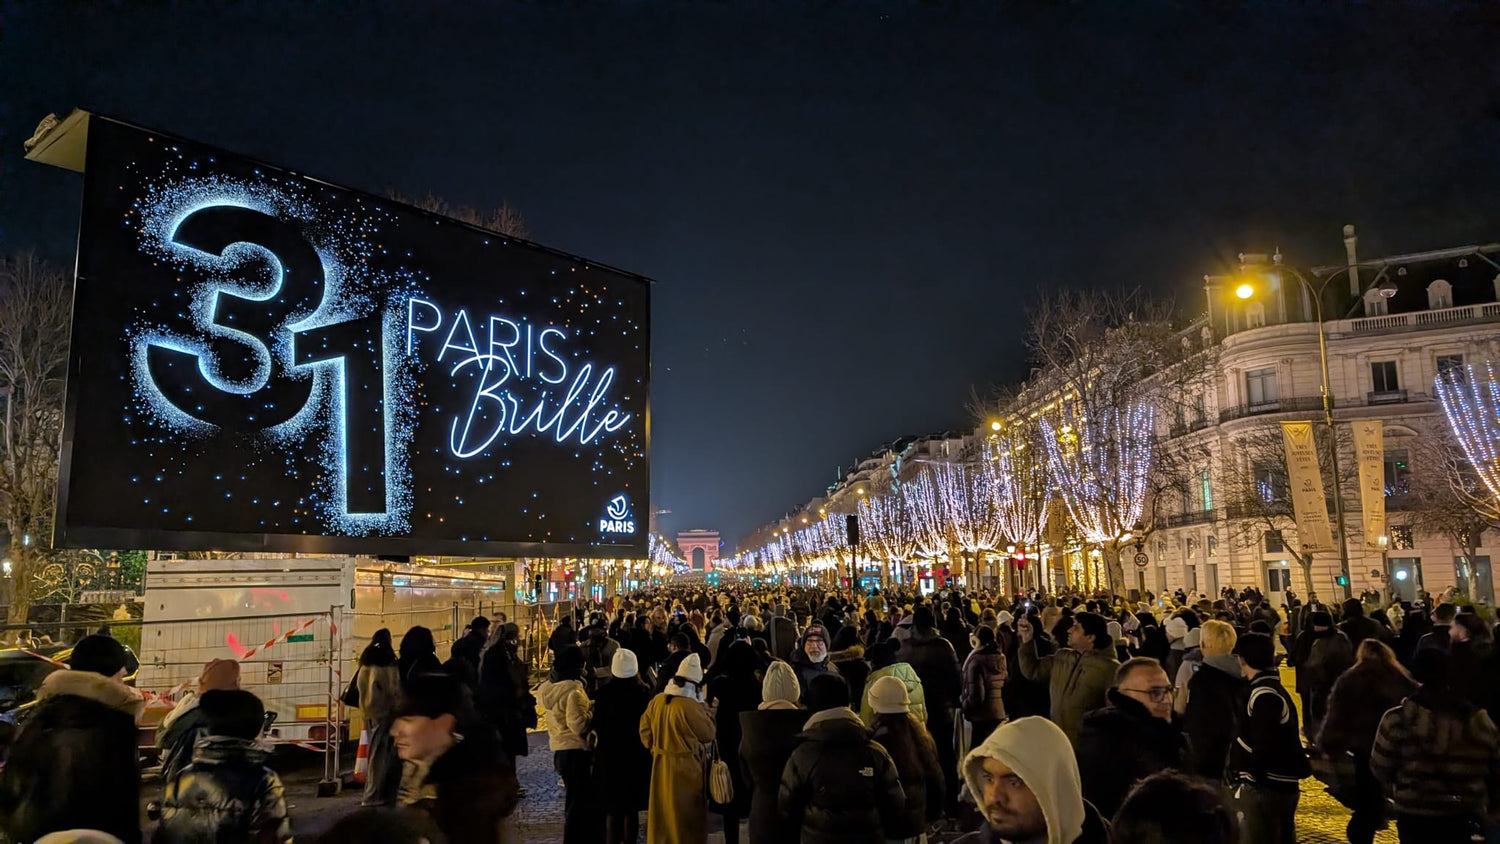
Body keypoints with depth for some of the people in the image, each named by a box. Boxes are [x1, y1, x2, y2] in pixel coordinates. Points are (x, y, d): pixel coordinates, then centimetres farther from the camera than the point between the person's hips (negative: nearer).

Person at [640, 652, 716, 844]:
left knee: (663, 813, 18)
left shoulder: (657, 701, -1)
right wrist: (702, 706, -4)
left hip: (661, 767, 6)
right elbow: (709, 733, -10)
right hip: (685, 769, -6)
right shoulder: (691, 706, -21)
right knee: (687, 818, 7)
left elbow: (645, 731, 7)